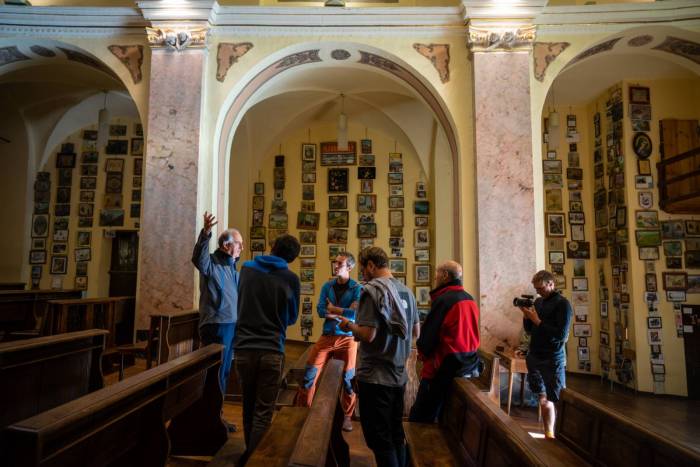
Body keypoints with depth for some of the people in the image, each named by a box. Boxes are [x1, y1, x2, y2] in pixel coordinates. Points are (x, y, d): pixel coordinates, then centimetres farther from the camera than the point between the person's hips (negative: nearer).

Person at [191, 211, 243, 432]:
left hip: (231, 326, 9)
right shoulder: (211, 263, -10)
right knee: (214, 374, -1)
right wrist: (206, 232, -49)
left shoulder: (232, 267, 15)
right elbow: (198, 257, -35)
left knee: (224, 373, 17)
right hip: (215, 326, -9)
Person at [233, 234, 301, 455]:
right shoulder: (291, 279, -5)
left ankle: (248, 453, 32)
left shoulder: (246, 268, 3)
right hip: (272, 351, -3)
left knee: (248, 408, 20)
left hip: (243, 348, 3)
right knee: (263, 413, 5)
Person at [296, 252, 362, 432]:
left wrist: (332, 309, -8)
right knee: (309, 373, 2)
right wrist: (344, 313, -17)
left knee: (348, 378, 5)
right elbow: (320, 310, -5)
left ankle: (347, 417, 23)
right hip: (327, 336, 3)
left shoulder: (357, 288, -5)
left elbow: (356, 313, -18)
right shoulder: (327, 286, 5)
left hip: (347, 338, -3)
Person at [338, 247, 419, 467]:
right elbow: (416, 331, 14)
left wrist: (349, 325, -5)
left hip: (375, 377, -7)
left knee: (380, 439, 4)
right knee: (396, 434, 19)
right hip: (399, 375, 8)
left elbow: (368, 335, -23)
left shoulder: (372, 290, -16)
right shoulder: (406, 291, 6)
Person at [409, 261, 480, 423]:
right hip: (469, 365, 8)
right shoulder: (470, 300, 7)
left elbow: (428, 335, -15)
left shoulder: (444, 300, -17)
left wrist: (423, 353, 6)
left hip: (444, 367, -8)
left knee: (419, 420, 2)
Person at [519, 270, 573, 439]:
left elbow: (561, 334, -17)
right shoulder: (538, 301, 10)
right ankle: (549, 435, 23)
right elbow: (529, 330, 15)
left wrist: (537, 320, -17)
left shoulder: (562, 304, -9)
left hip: (553, 361, -6)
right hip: (534, 357, 6)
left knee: (559, 400, -6)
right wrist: (526, 316, -4)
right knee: (544, 399, 12)